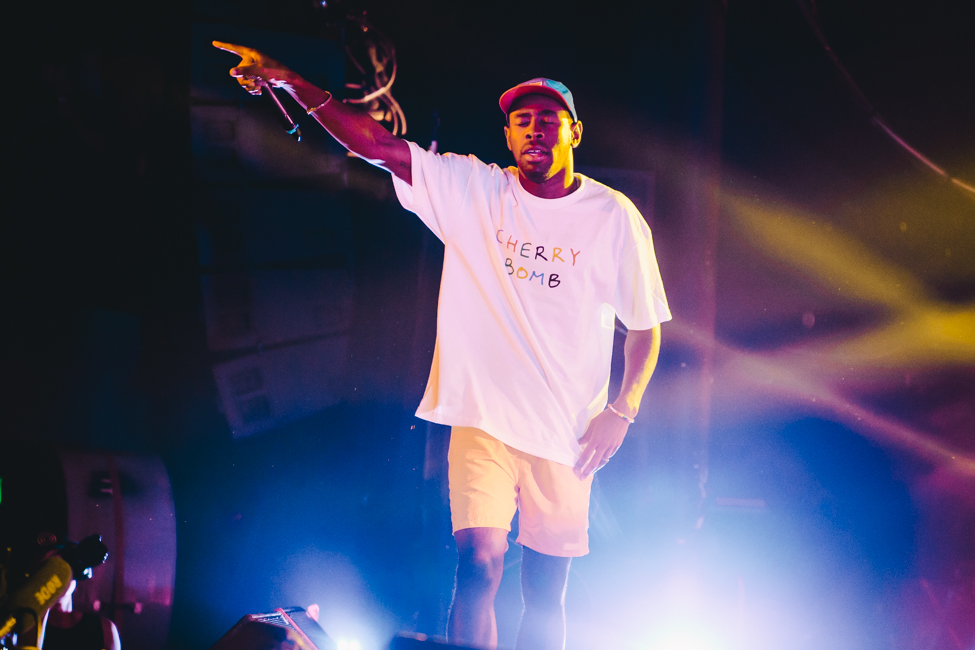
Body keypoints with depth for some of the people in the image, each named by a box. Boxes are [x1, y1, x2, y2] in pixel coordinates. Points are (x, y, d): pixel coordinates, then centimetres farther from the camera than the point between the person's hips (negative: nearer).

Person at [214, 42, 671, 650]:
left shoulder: (615, 217, 1)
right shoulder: (473, 189, 1)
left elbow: (646, 324, 7)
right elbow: (377, 144, -5)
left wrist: (622, 411, -5)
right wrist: (290, 80, -14)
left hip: (566, 433, 1)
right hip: (483, 419, 0)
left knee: (545, 591, 6)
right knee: (480, 564, -13)